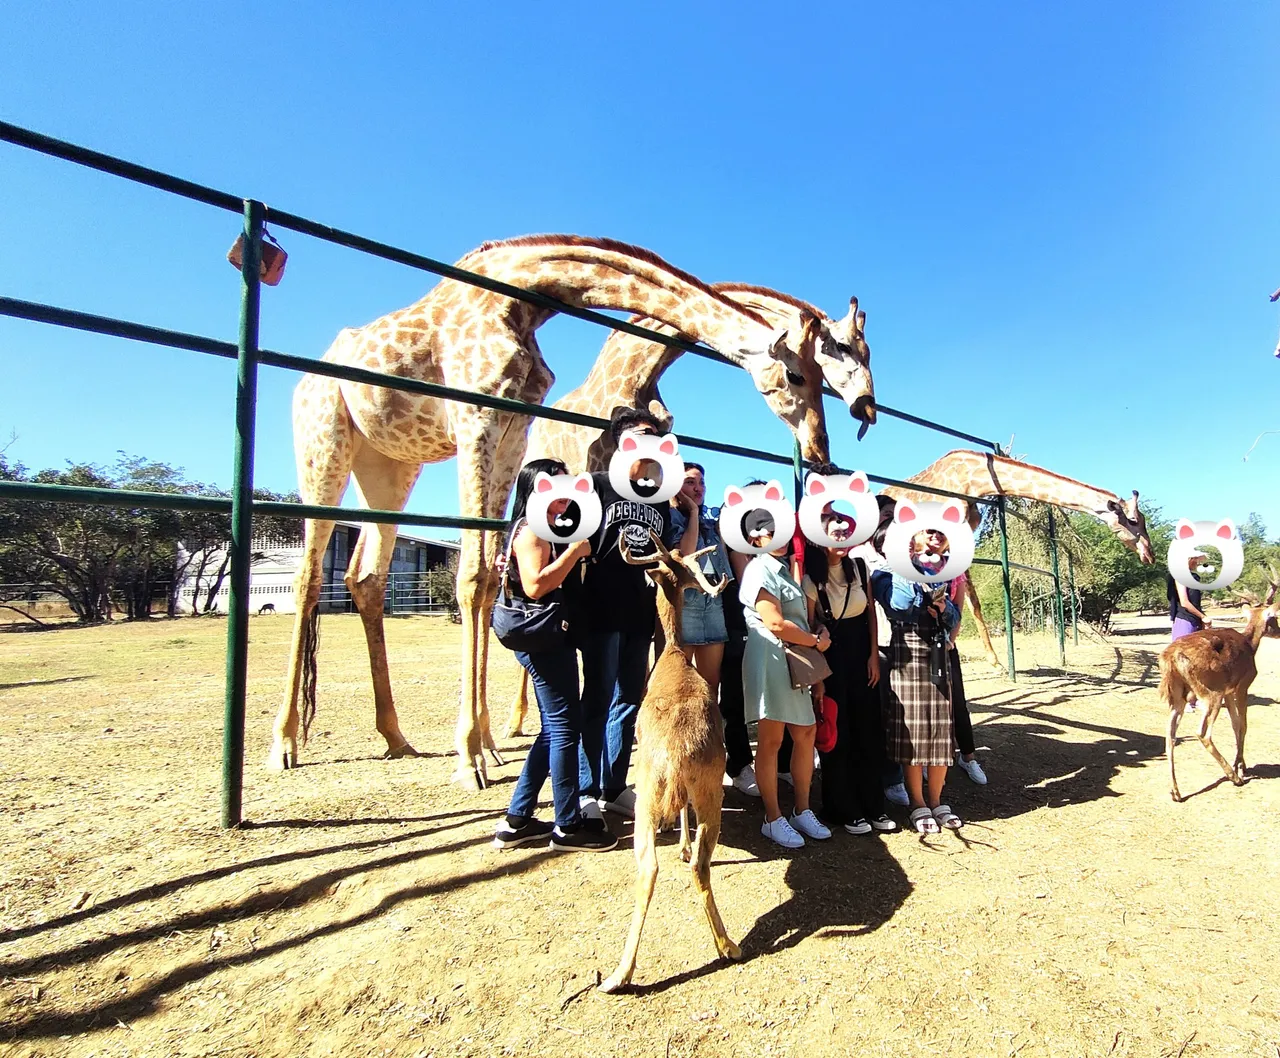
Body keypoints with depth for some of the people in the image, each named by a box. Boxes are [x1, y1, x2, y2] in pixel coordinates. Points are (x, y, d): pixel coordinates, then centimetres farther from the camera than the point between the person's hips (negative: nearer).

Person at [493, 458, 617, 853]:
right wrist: (575, 550, -18)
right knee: (565, 726, -3)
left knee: (555, 729, 14)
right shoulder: (531, 529, -11)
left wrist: (579, 551, 9)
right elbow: (535, 585, -24)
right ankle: (568, 826, 10)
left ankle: (517, 820, 22)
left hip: (555, 639, 10)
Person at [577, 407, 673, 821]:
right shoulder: (597, 485, 0)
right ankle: (586, 791, 13)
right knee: (598, 701, -1)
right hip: (601, 612, -5)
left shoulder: (660, 502, 16)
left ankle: (614, 787, 24)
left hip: (640, 616, 6)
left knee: (629, 702, 11)